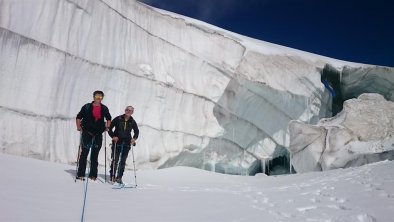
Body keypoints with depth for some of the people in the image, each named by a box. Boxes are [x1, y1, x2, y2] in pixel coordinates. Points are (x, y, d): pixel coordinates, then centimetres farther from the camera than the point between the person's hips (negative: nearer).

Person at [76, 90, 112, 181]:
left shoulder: (104, 109, 8)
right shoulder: (87, 107, 0)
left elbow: (108, 118, 23)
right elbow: (79, 117, 5)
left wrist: (108, 127, 11)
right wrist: (78, 126, -6)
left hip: (98, 134, 3)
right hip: (87, 133, -3)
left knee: (95, 155, 8)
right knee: (84, 153, -2)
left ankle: (93, 175, 15)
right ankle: (80, 174, 3)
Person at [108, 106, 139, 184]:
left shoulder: (132, 122, 4)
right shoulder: (118, 119, -3)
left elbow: (136, 131, 17)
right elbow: (110, 128, 0)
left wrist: (134, 138, 1)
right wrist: (113, 136, -11)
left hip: (126, 144, 2)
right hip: (117, 142, -2)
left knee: (123, 161, 5)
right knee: (115, 160, -2)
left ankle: (119, 177, 14)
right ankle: (112, 176, 11)